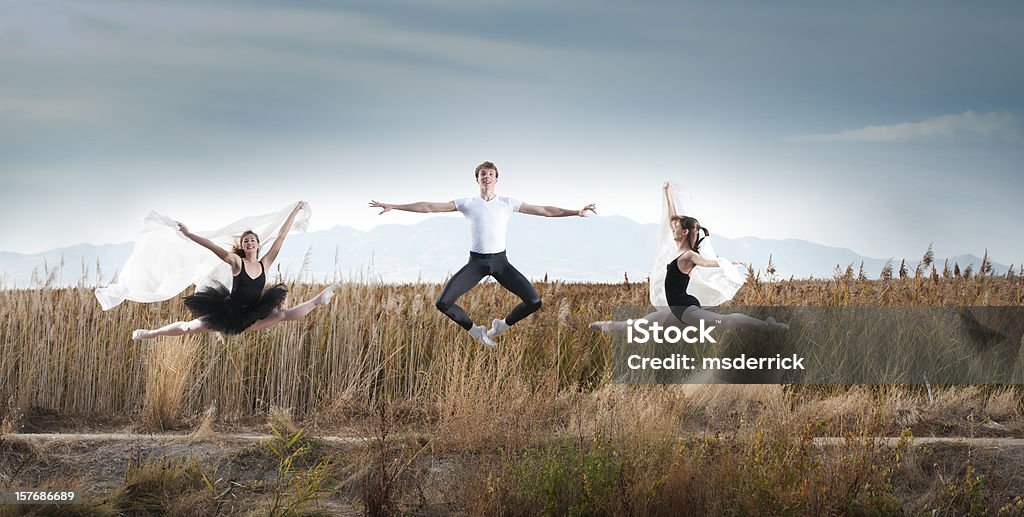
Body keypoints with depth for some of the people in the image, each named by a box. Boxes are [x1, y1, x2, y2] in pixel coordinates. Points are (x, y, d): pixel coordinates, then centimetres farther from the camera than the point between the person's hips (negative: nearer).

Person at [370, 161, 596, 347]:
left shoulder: (508, 203, 5)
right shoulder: (467, 203, 4)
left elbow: (545, 211, 4)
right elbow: (429, 207, 2)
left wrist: (576, 212, -3)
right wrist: (393, 207, -2)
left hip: (500, 261, 0)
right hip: (476, 262, 0)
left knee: (534, 301, -15)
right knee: (443, 302, -18)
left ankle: (501, 326, 15)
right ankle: (475, 331, 9)